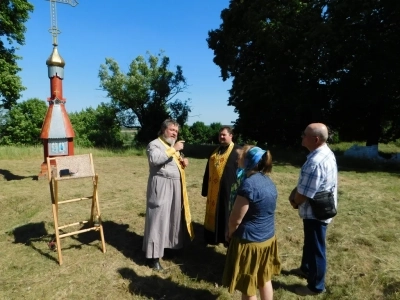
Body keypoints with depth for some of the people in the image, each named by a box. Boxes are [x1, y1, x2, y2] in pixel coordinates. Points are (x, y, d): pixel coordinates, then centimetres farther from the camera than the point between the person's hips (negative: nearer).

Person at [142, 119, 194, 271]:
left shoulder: (173, 146, 19)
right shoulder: (154, 144, -8)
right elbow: (155, 159, -28)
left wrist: (183, 162, 5)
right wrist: (173, 149, -26)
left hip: (175, 186, 9)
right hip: (161, 186, -8)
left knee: (173, 217, 15)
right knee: (158, 220, -5)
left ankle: (170, 244, 32)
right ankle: (153, 256, 4)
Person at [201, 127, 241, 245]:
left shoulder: (237, 151, -6)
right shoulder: (215, 151, 13)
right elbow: (208, 171, 16)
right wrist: (205, 189, 14)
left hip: (229, 189, -6)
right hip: (214, 189, 7)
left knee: (227, 214, 6)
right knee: (214, 213, 15)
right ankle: (213, 237, 30)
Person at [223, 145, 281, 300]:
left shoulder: (248, 184, -25)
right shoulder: (268, 181, 1)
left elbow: (235, 219, -20)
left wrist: (229, 234, 2)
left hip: (249, 241, -8)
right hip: (268, 238, 8)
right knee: (265, 279, 24)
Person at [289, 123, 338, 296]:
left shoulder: (316, 162, -32)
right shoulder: (326, 153, 2)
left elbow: (304, 194, -26)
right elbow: (305, 184, 10)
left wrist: (295, 202, -6)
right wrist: (294, 193, -1)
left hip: (315, 212, -10)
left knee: (316, 249, 9)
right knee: (310, 243, 27)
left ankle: (316, 286, 28)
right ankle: (306, 269, 48)